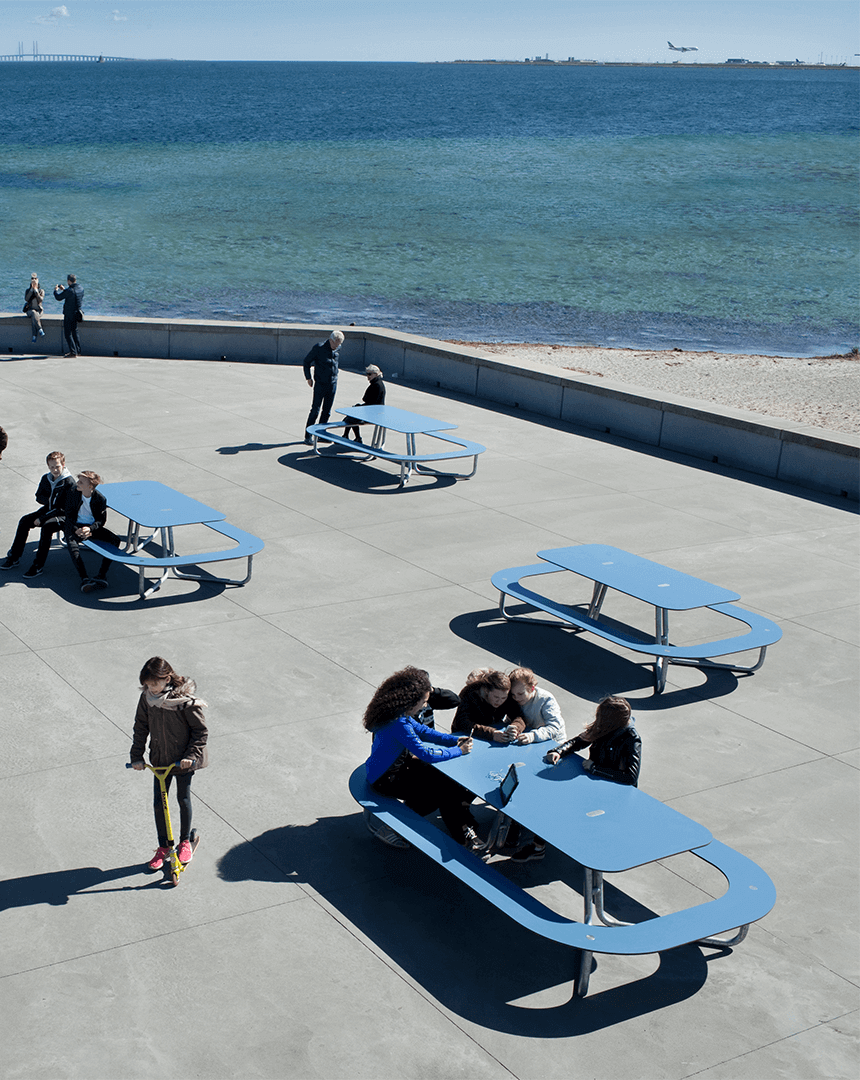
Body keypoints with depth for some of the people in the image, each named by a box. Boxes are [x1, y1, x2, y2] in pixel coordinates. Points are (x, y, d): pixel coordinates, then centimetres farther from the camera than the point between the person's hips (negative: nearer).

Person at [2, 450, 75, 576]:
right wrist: (51, 500, -10)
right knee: (25, 520, -9)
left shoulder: (69, 482, -18)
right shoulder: (46, 478, 5)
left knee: (47, 527, -34)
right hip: (48, 510, 7)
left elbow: (65, 508, -20)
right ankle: (14, 557, 0)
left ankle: (38, 566, -29)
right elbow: (39, 497, 15)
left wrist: (43, 518, -21)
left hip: (63, 516, -7)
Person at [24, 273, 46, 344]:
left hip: (38, 310, 0)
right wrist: (31, 289, -14)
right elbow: (26, 299, -12)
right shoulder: (27, 290, 7)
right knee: (34, 313, -37)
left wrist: (36, 290, -15)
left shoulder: (41, 290, 5)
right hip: (30, 310, 0)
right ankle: (40, 330, -41)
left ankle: (34, 335, -38)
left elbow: (40, 299, -14)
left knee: (33, 318, -34)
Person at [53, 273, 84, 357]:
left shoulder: (69, 290, -22)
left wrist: (56, 290, 6)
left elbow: (58, 297, -13)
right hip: (76, 314, 8)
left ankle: (73, 352, -8)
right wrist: (63, 290, 26)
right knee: (74, 332, 19)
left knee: (67, 333, -3)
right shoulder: (80, 289, 4)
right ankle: (78, 351, 21)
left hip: (69, 315, -8)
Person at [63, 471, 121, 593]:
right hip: (76, 526, -1)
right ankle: (84, 579, -43)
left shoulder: (100, 498, -8)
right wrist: (76, 530, -18)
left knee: (115, 540, -23)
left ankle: (102, 575, -28)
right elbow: (68, 515, -1)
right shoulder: (72, 492, -6)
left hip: (93, 526, 1)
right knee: (72, 546, -34)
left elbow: (102, 520, -2)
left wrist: (90, 529, -22)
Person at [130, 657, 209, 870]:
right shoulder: (147, 698, -9)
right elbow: (141, 727, 3)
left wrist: (191, 755, -18)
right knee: (158, 803, 6)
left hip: (183, 761, -4)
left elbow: (201, 731, -13)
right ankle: (163, 847, 24)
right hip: (160, 760, 4)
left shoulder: (185, 701, -22)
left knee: (183, 800, 10)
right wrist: (136, 756, 0)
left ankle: (185, 842, 32)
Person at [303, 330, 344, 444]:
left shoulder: (337, 349, 4)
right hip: (320, 384, -5)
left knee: (327, 411, 8)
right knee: (315, 410, -7)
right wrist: (308, 378, -2)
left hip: (333, 384, 5)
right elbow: (306, 361, -1)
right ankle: (308, 436, -2)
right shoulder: (319, 348, -11)